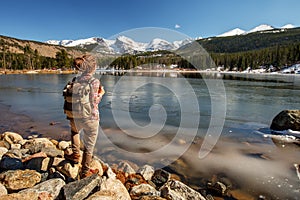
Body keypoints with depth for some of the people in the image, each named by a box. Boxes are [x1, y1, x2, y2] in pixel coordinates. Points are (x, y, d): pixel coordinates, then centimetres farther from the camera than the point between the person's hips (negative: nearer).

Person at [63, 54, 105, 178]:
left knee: (74, 130, 39)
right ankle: (85, 172, 26)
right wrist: (101, 93, -2)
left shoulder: (76, 79, 0)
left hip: (77, 116, 6)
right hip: (91, 118, -5)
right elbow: (93, 103, -18)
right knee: (89, 146, 11)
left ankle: (76, 154, 42)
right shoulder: (94, 82, -18)